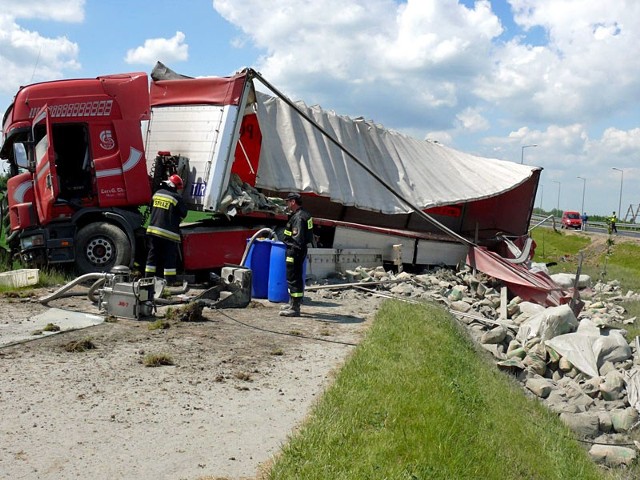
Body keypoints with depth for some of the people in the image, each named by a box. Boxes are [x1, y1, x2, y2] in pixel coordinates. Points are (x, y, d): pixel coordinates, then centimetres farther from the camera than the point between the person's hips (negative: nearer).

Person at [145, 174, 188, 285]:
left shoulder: (157, 194, 7)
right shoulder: (177, 197, -11)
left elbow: (151, 209, 18)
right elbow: (183, 213, -2)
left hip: (153, 229, 6)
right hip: (169, 232, -5)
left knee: (153, 254, 13)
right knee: (169, 257, 1)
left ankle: (148, 277, 16)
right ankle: (169, 280, 2)